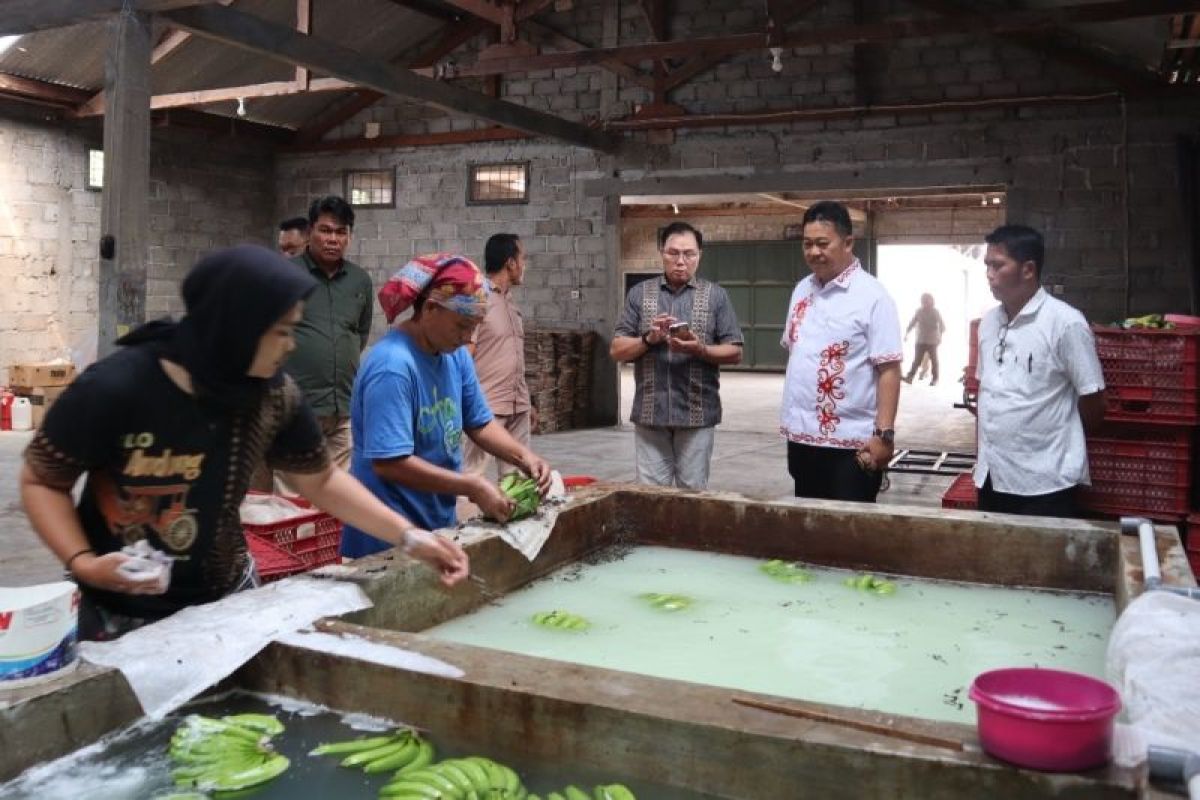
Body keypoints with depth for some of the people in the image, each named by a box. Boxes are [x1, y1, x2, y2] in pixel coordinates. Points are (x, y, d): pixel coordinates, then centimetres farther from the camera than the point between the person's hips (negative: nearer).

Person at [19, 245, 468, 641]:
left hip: (226, 599, 4)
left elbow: (320, 480, 0)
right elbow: (41, 481, -10)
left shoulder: (272, 395, -12)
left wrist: (408, 536, -8)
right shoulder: (113, 389, -24)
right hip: (121, 616, -4)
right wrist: (82, 562, -26)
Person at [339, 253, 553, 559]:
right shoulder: (393, 365, -24)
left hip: (438, 524, 8)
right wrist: (473, 487, -25)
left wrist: (523, 456, -8)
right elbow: (389, 463, -28)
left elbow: (480, 423, 10)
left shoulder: (455, 354, 2)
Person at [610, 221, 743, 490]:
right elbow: (617, 350, 6)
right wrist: (648, 339, -13)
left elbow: (735, 352, 2)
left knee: (692, 493, 5)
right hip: (649, 413, 1)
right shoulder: (640, 294, 8)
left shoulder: (716, 296, 5)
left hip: (697, 414, -1)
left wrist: (700, 350, -16)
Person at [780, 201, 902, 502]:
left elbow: (888, 370, -15)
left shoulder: (872, 295, -12)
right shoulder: (802, 290, 9)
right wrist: (789, 416, 15)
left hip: (851, 442, -7)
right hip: (801, 435, 7)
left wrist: (884, 434, -21)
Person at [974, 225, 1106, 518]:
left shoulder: (1065, 323, -12)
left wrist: (1061, 439, 7)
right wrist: (983, 452, 13)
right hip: (992, 477, 6)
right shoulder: (988, 321, 7)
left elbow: (1094, 405, -7)